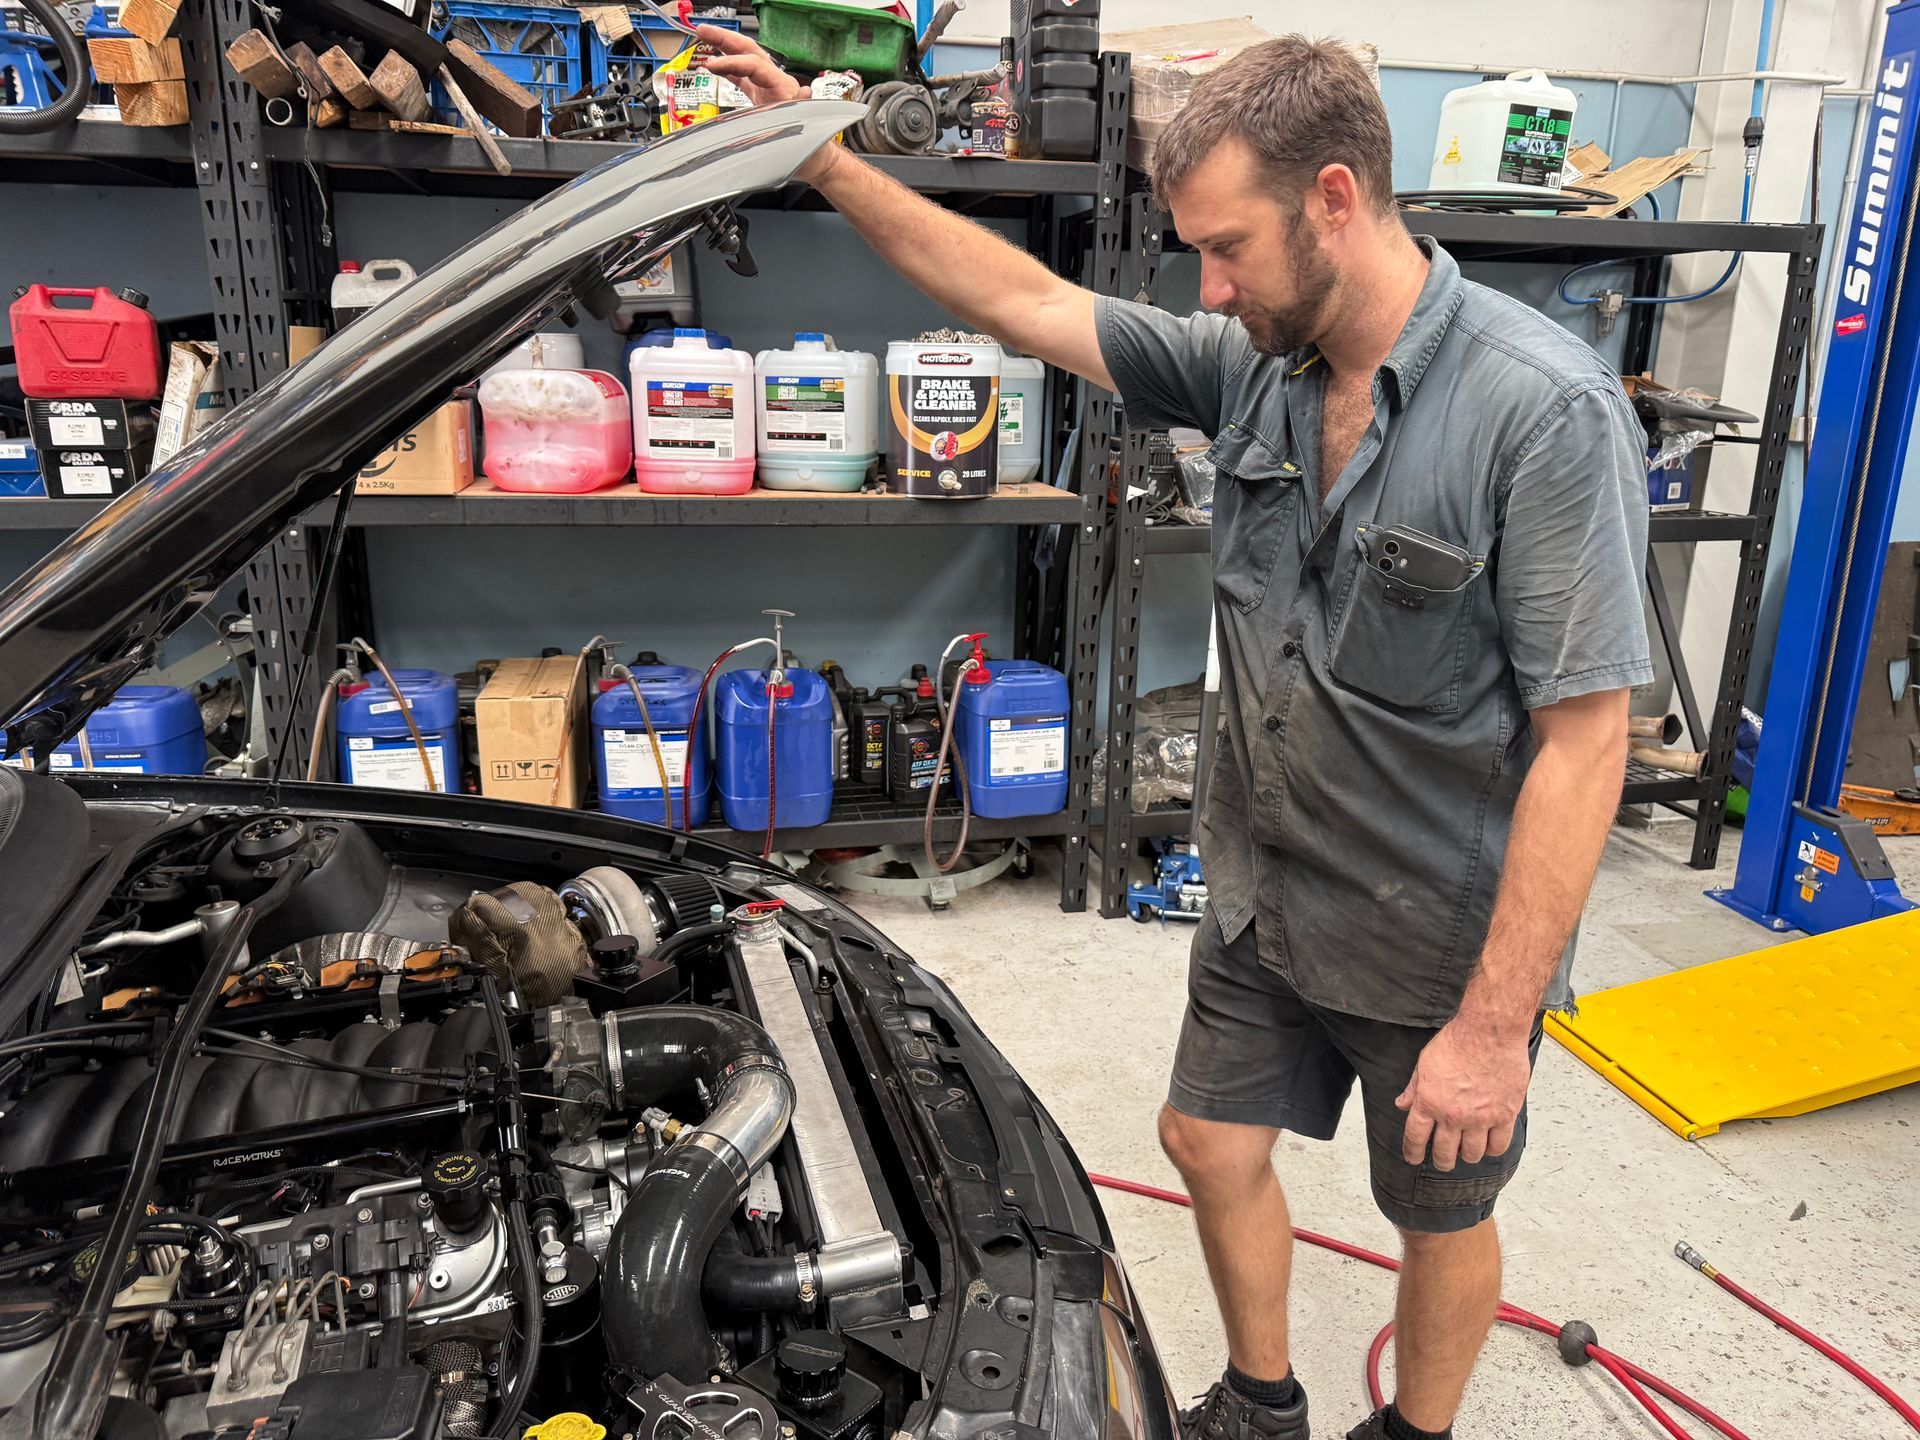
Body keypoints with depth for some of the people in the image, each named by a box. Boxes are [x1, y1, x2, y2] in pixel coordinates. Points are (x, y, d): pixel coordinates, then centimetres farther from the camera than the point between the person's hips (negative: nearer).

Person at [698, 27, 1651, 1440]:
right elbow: (1025, 299, 0)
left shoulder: (1547, 410, -25)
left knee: (1442, 1215, 18)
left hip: (1449, 947, -6)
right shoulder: (1249, 365, -6)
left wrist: (1494, 1025, -23)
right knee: (1212, 1145, 20)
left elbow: (1583, 740, -25)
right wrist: (820, 157, -4)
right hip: (1268, 902, 6)